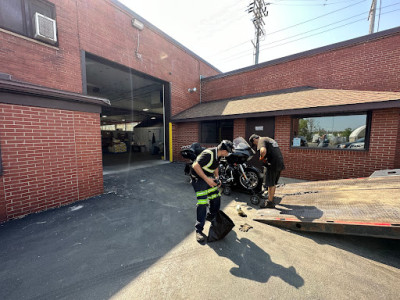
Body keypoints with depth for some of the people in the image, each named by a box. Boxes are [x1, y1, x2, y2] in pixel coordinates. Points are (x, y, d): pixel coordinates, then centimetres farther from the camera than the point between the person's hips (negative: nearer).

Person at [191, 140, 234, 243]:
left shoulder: (218, 155, 1)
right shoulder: (208, 154, -28)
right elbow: (195, 166, -31)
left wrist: (217, 178, 5)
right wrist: (207, 179, -29)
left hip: (209, 178, 9)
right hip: (199, 179, -9)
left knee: (216, 198, 13)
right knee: (202, 203, -11)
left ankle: (211, 217, 38)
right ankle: (199, 230, 4)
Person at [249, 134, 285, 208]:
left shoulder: (261, 141, -5)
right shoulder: (269, 139, 24)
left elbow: (263, 151, -27)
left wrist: (261, 158, -9)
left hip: (273, 163, -9)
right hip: (280, 163, 9)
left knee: (270, 184, 1)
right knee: (274, 183, 20)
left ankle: (270, 203, 11)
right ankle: (271, 198, 33)